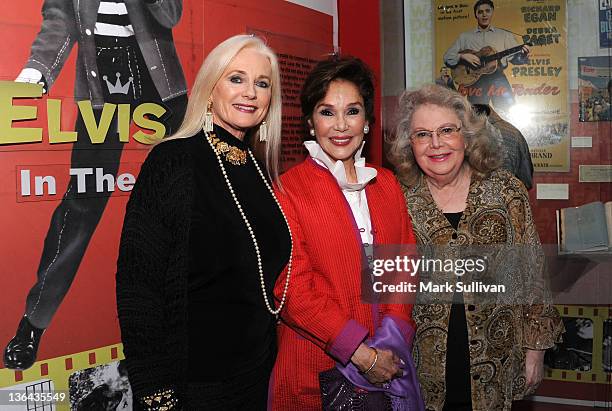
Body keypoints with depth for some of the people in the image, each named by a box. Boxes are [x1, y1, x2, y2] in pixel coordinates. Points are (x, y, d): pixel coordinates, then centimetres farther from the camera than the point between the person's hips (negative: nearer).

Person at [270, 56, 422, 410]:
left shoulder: (387, 184, 7)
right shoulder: (286, 190, -9)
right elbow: (291, 289, -13)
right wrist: (362, 355, -16)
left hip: (388, 364, 5)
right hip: (317, 366, -4)